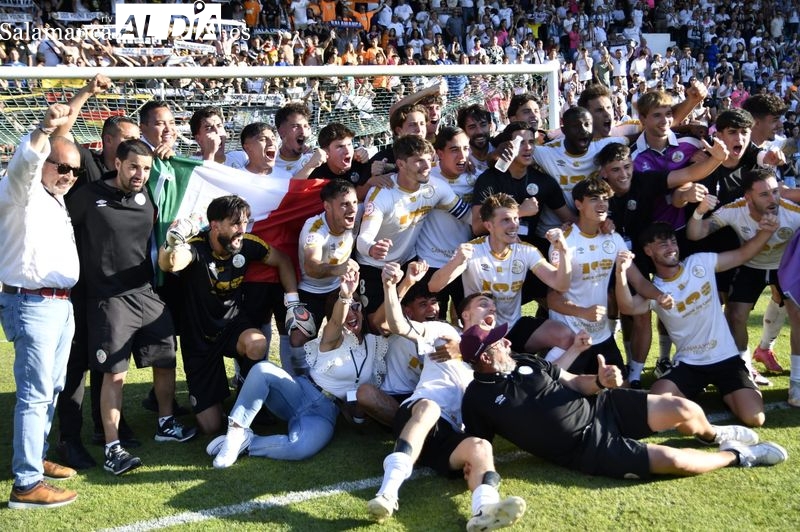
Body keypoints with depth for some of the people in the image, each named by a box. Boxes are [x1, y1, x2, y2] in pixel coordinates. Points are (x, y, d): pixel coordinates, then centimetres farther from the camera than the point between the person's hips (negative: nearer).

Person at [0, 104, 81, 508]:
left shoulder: (56, 200, 19)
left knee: (52, 389, 15)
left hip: (61, 303, 9)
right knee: (35, 393, -10)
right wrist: (44, 130, -45)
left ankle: (36, 458, 29)